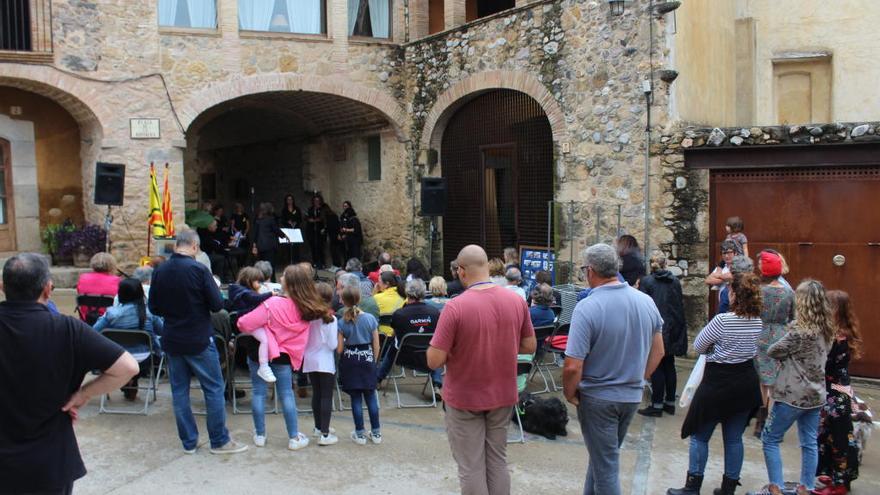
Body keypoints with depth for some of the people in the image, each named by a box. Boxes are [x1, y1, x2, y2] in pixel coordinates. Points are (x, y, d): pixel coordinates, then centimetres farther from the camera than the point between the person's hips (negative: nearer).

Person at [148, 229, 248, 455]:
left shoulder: (159, 271, -2)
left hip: (172, 340, 5)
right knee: (214, 389, 6)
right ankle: (219, 441, 12)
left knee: (179, 391, 12)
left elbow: (153, 308, 6)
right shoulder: (198, 269, -16)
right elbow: (217, 304, -13)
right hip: (199, 340, -5)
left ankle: (189, 442, 18)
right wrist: (215, 288, 5)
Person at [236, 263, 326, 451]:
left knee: (259, 392, 11)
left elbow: (245, 324, -21)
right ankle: (294, 437, 13)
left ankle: (260, 435, 20)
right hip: (284, 355, 3)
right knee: (287, 394, 11)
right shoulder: (307, 309, -10)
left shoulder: (273, 304, -24)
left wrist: (241, 323, 1)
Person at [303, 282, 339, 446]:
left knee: (316, 394, 17)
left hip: (310, 361, 5)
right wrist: (334, 338, 4)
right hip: (326, 363, -5)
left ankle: (319, 427, 31)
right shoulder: (330, 319, -15)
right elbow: (333, 345, -14)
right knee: (326, 397, -1)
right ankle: (324, 434, -4)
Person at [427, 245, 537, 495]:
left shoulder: (455, 306, -22)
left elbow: (434, 361, -20)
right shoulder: (517, 301, -7)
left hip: (465, 398, -4)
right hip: (503, 395, 4)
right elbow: (529, 346, 5)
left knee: (471, 467, 8)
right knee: (497, 461, 18)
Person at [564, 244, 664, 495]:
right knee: (604, 454, 25)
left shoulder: (587, 308, -24)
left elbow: (573, 366, -26)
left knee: (606, 465, 9)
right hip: (632, 396, 6)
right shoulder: (646, 301, -4)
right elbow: (658, 351, 7)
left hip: (598, 398, -6)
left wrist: (570, 394, -8)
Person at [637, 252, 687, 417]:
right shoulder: (675, 281, 4)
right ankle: (670, 402, 19)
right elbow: (681, 305, 11)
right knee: (669, 366, 13)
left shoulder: (646, 282, -9)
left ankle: (657, 405, 3)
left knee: (656, 367, 1)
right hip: (672, 329, 5)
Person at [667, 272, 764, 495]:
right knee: (734, 438, 14)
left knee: (700, 436, 8)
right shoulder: (758, 322, -1)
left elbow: (698, 346, -9)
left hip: (718, 383, -6)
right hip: (746, 383, 6)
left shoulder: (722, 320, -21)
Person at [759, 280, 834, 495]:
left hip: (792, 395, -7)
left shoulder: (800, 332, -20)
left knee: (770, 439, 4)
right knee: (809, 443, 14)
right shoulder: (826, 330, 4)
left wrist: (784, 355, 9)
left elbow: (772, 352, -11)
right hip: (815, 394, 7)